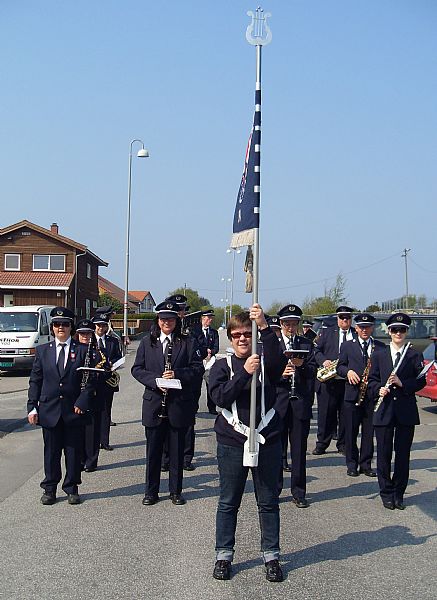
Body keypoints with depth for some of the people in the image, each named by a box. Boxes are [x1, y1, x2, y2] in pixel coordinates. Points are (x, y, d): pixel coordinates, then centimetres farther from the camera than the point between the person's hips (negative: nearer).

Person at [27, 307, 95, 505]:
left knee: (73, 451, 6)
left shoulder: (82, 350, 2)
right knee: (51, 451, 8)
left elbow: (89, 381, 1)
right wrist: (32, 407, 0)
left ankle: (71, 489, 19)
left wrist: (82, 403, -10)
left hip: (74, 410, -1)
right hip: (49, 410, 1)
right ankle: (49, 490, 19)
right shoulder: (42, 351, 7)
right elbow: (35, 381, 7)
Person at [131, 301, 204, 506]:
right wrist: (155, 381, -12)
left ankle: (176, 491, 20)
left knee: (177, 450, 8)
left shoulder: (187, 342, 3)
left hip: (179, 404, -1)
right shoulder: (147, 342, 6)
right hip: (153, 403, 1)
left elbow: (197, 368, -2)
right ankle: (151, 491, 19)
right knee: (153, 449, 7)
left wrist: (177, 374, -17)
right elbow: (137, 369, 3)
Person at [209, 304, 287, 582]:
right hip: (232, 442, 0)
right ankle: (224, 555, 20)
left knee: (269, 502, 8)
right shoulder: (222, 366, 4)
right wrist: (244, 373, -23)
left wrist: (265, 327, -34)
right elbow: (220, 397, -12)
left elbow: (279, 358, -22)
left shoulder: (266, 362, 2)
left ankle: (271, 556, 20)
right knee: (228, 502, 9)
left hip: (267, 440, 0)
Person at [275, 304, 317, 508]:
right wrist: (280, 373, -18)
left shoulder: (307, 344, 10)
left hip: (301, 402, 1)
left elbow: (313, 371, 2)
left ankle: (298, 493, 13)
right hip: (278, 401, -1)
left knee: (299, 449, 5)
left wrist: (302, 365, -16)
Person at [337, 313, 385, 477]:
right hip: (352, 394, 0)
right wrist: (348, 371, -13)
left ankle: (366, 464, 14)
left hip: (373, 395, 1)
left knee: (369, 432, 5)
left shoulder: (381, 347, 9)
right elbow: (340, 366, 8)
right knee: (350, 432, 3)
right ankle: (352, 464, 13)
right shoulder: (347, 346, 8)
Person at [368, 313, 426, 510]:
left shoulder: (415, 355, 3)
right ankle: (386, 493, 14)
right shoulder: (379, 356, 9)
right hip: (384, 410, 1)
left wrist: (402, 383, -16)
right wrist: (379, 389, -10)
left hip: (406, 411, -1)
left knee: (403, 454, 4)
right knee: (384, 453, 3)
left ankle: (398, 494, 15)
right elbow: (372, 379, 10)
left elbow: (421, 381, -2)